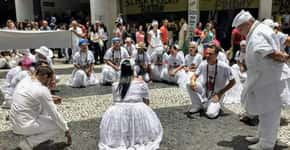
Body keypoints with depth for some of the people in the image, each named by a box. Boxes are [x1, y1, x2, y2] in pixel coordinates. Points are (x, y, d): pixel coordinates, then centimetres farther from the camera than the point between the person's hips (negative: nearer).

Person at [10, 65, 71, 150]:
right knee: (59, 125, 3)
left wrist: (51, 100, 13)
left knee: (46, 105, 20)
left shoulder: (26, 80, 1)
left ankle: (40, 136, 23)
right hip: (24, 126, -8)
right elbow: (54, 114, -14)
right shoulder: (42, 90, -21)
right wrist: (66, 130, -3)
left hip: (14, 121, 8)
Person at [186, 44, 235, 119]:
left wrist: (220, 94, -15)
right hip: (204, 92, 4)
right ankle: (197, 105, -1)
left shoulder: (224, 67, -21)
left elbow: (232, 82, -11)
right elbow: (195, 75, 3)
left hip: (216, 94, -4)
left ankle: (216, 106, 9)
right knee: (189, 84, -21)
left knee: (211, 114, -29)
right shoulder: (203, 64, -10)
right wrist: (192, 81, -23)